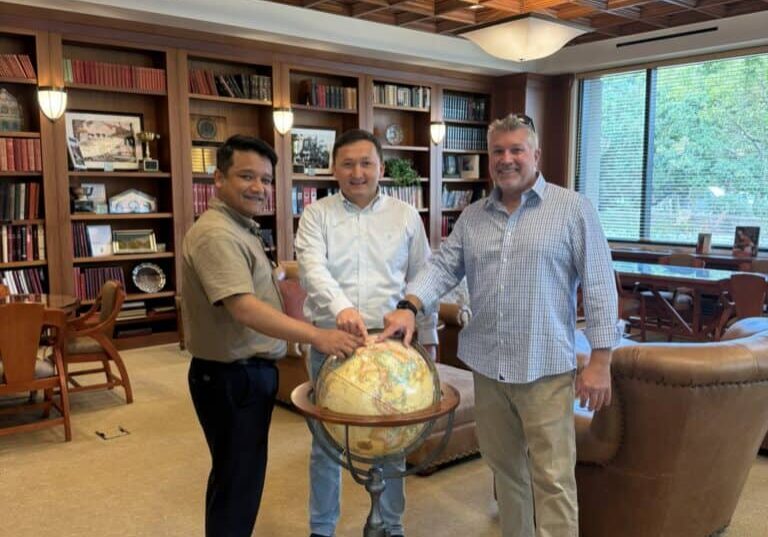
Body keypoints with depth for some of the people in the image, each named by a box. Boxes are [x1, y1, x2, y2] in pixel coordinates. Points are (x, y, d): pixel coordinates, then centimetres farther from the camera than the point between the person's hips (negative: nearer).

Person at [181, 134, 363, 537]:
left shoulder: (239, 228, 12)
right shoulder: (217, 234, -22)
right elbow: (244, 309, -34)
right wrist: (315, 336, -39)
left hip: (246, 372, 10)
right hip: (233, 378, -10)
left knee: (236, 476, 23)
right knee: (237, 482, 2)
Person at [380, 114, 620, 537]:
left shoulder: (572, 208, -3)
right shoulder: (472, 217, 10)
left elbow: (599, 285, -6)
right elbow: (443, 266, 3)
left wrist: (600, 360, -10)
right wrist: (410, 306, -16)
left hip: (545, 366, -5)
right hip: (486, 364, 5)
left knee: (552, 478, 0)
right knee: (505, 468, 18)